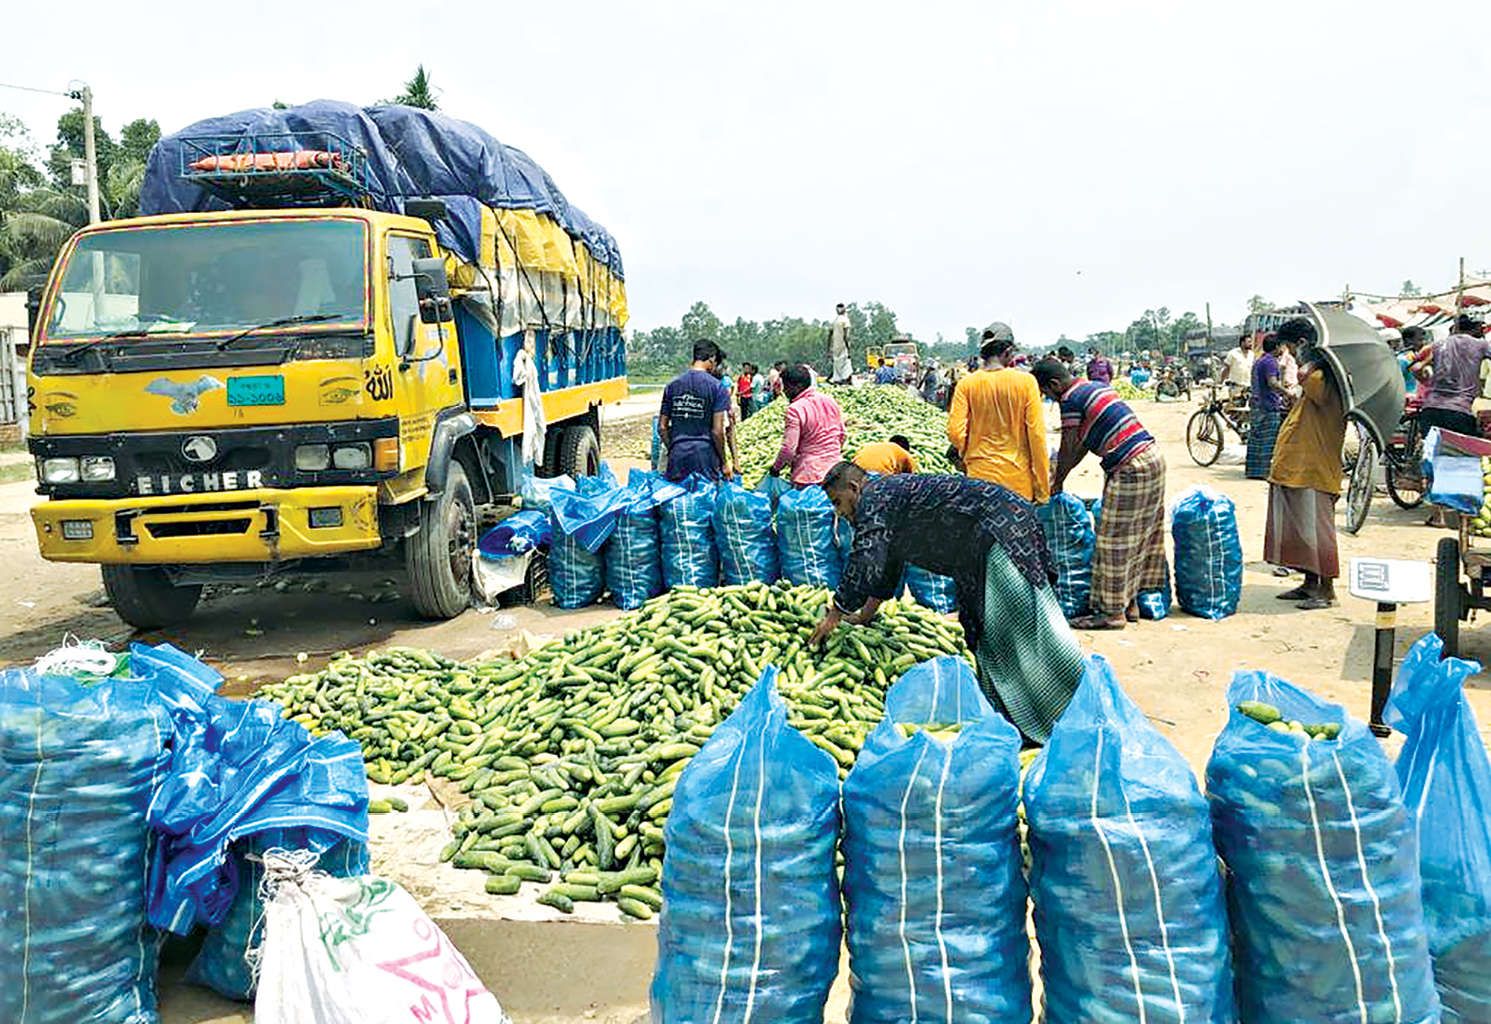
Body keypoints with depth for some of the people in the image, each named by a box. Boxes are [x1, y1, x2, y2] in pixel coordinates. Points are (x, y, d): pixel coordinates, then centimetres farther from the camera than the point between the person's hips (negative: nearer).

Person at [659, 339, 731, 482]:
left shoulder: (672, 385, 8)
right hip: (705, 454, -4)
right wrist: (723, 463, 1)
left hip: (677, 454, 4)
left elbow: (662, 427, 9)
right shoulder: (716, 386, -5)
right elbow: (717, 431, -9)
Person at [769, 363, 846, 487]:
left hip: (809, 473, -7)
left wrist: (776, 467, -1)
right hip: (835, 469, 7)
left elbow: (789, 448, -17)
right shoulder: (830, 401, 6)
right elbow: (842, 434, 16)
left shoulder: (795, 410, -16)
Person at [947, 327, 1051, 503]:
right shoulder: (1025, 381, -6)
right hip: (1017, 478, -1)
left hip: (979, 475, 1)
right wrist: (1042, 489, -1)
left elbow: (954, 432, -9)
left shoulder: (967, 384, -3)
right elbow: (1037, 435, -7)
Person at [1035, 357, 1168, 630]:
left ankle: (1112, 612, 3)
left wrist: (1057, 483, 6)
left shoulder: (1071, 399, -11)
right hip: (1152, 457, 10)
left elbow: (1068, 449, -8)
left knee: (1114, 541, -3)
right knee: (1139, 536, 15)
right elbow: (1083, 444, 22)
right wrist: (1060, 474, 24)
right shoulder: (1095, 387, 19)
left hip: (1131, 469, -10)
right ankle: (1130, 603, 22)